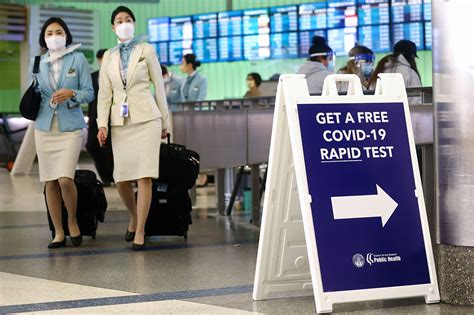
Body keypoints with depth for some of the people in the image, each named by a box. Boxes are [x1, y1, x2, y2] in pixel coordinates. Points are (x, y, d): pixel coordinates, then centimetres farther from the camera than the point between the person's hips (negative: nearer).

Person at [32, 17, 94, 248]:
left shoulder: (78, 59, 1)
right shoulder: (37, 63, 11)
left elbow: (89, 92, -1)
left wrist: (71, 94, -18)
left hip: (70, 127, -3)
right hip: (44, 127, 3)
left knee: (65, 179, -16)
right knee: (50, 182, 3)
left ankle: (72, 222, 10)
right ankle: (58, 233, 13)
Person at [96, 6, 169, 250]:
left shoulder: (146, 50, 4)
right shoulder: (109, 56, 12)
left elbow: (159, 87, 6)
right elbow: (104, 93, 9)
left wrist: (165, 122, 6)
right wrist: (102, 125, -2)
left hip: (146, 119, -3)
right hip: (120, 122, 3)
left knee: (144, 177, -9)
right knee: (121, 179, 1)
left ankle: (140, 231, -4)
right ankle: (134, 217, 27)